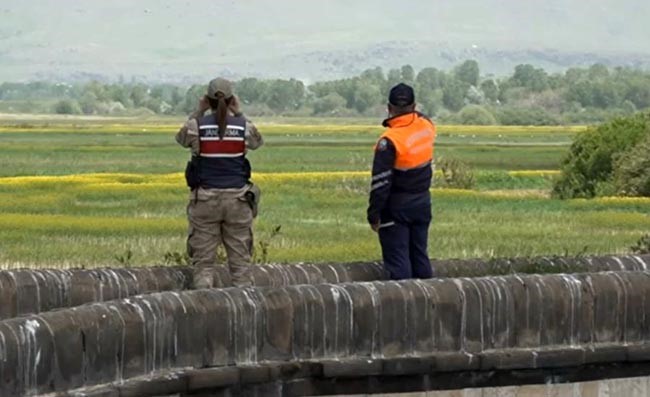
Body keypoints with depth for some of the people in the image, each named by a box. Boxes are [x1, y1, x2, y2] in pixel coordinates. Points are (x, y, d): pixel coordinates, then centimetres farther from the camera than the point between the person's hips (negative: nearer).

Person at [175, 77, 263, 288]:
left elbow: (182, 139, 15)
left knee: (203, 261, 2)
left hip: (205, 199, -1)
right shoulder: (243, 126, -4)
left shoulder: (198, 125, -8)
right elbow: (257, 142, 19)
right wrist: (239, 114, 17)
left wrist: (199, 112, 13)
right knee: (240, 260, 8)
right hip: (237, 199, 1)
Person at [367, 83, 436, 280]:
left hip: (397, 207, -6)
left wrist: (374, 215, -13)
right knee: (420, 256, 16)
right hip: (422, 203, 6)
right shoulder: (426, 126, -5)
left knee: (397, 259, 0)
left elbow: (381, 182, -20)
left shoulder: (389, 141, -22)